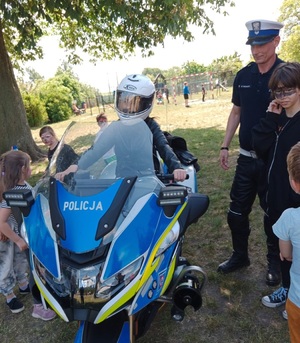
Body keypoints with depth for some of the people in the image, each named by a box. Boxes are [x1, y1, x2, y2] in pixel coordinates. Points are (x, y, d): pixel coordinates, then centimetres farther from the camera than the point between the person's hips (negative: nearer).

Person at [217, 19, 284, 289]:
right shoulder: (243, 76, 5)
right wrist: (225, 145, 8)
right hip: (247, 158, 4)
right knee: (237, 213, 12)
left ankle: (275, 262, 34)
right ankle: (240, 256, 34)